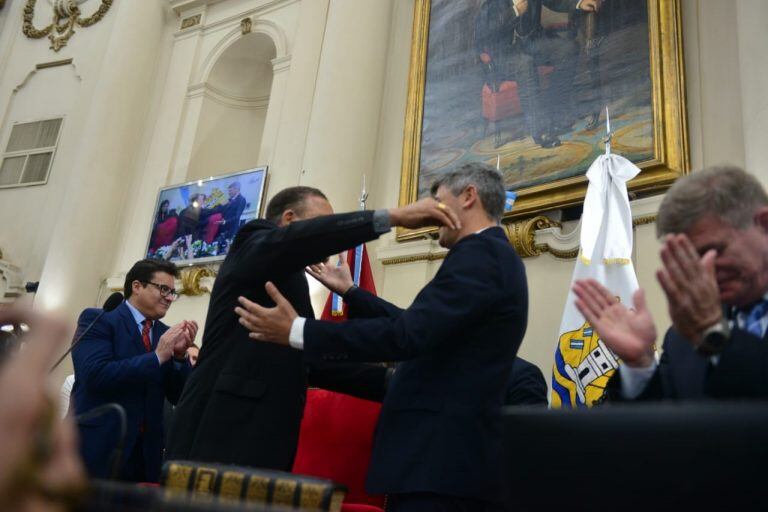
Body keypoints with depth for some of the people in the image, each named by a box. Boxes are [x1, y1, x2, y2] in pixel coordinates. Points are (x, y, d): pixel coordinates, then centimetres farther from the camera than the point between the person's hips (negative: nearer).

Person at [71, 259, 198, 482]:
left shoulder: (166, 334, 11)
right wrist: (157, 356, -17)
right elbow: (95, 375, -19)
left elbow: (178, 396, 9)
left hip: (147, 454, 5)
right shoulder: (97, 320, -4)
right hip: (99, 449, -5)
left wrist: (180, 355, -8)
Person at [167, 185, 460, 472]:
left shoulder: (290, 285, 24)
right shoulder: (254, 242, 2)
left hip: (260, 443, 8)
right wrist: (392, 216, -23)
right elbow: (296, 239, -21)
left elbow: (314, 362, 17)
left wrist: (392, 380, 7)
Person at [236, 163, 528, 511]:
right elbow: (413, 324, 23)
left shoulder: (480, 253, -13)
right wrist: (350, 292, 27)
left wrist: (298, 332, -19)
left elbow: (409, 335, -23)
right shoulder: (491, 254, 19)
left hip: (442, 460, -10)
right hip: (454, 454, 10)